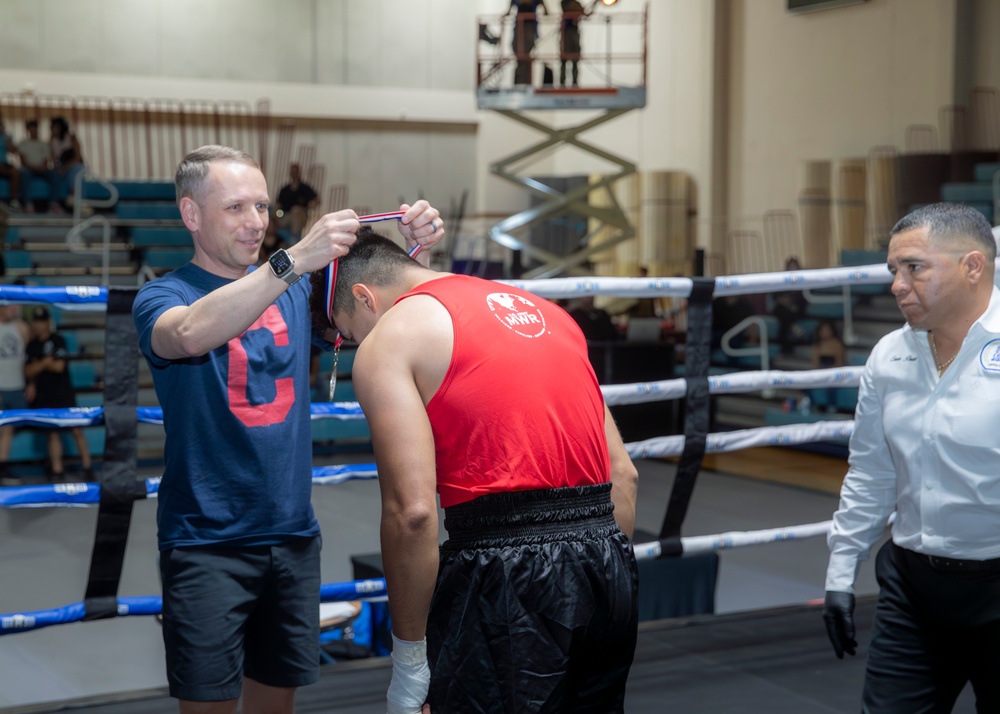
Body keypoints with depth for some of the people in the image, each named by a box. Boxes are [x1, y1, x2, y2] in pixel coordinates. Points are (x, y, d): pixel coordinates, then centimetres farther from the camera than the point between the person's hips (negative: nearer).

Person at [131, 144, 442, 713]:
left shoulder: (296, 292, 9)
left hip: (293, 534, 5)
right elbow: (191, 334, -29)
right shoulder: (163, 297, -6)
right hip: (207, 541, -4)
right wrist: (295, 259, -37)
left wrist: (413, 248, -17)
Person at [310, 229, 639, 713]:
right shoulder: (541, 310, 21)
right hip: (607, 563, 8)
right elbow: (622, 474, 18)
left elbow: (412, 511, -12)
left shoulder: (388, 339, 0)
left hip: (507, 575, -7)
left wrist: (408, 664, -4)